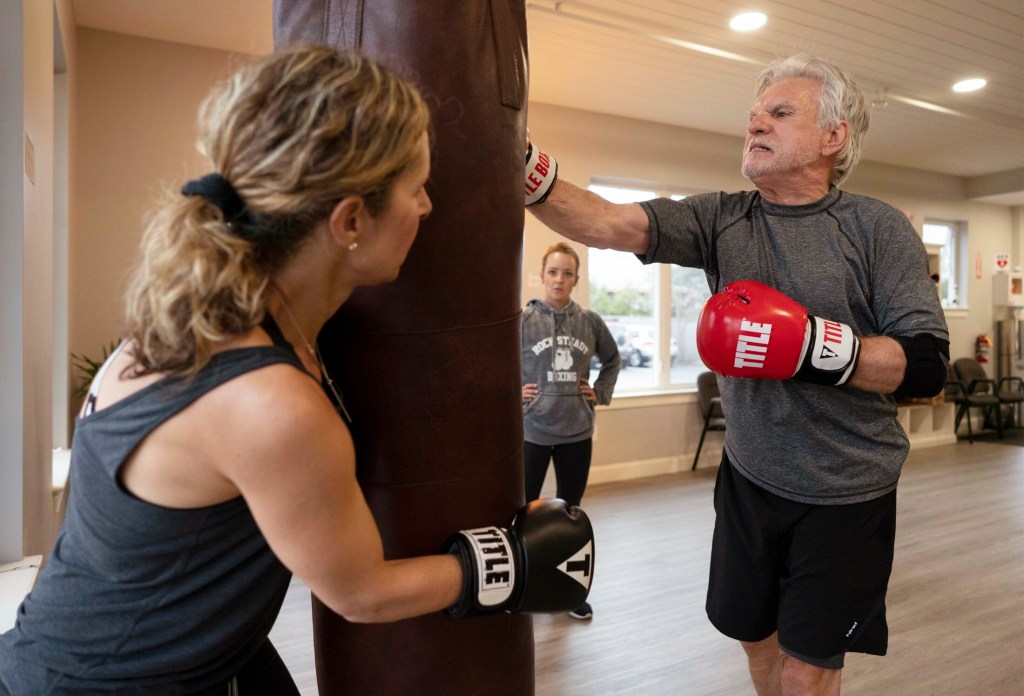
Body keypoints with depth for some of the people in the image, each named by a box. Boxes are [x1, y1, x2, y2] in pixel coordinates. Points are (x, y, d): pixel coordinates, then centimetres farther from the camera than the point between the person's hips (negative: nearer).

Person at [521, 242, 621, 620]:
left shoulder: (590, 321, 0)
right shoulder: (522, 320, -9)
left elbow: (612, 359, 18)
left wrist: (601, 392, 7)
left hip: (577, 432, 3)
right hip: (532, 431, -2)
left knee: (570, 513, 15)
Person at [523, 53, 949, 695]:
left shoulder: (877, 227, -9)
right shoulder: (722, 219, -2)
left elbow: (926, 367, -13)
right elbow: (609, 223, -18)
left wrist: (813, 344, -26)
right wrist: (522, 166, -31)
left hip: (846, 494, -3)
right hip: (750, 477, 3)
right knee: (757, 637, 22)